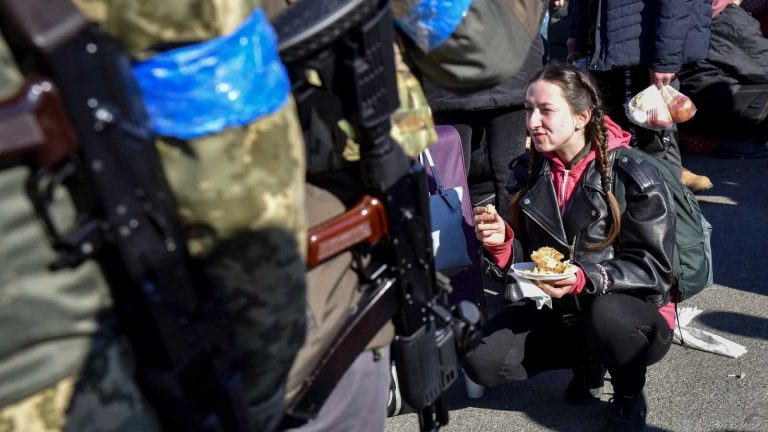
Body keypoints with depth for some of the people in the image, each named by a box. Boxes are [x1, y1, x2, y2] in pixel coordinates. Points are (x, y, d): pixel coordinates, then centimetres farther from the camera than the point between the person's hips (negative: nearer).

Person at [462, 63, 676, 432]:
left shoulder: (632, 174, -17)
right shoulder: (531, 173, 0)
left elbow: (654, 269, -17)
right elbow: (527, 260, 5)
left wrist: (585, 280, -33)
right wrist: (501, 242, -18)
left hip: (634, 310, -4)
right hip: (557, 311, 5)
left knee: (607, 314, -39)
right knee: (480, 361, -15)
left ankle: (630, 398, -3)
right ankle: (588, 360, 12)